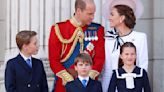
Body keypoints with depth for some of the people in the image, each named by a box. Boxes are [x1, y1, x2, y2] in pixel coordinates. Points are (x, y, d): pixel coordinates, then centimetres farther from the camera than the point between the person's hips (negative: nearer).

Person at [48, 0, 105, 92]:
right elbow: (54, 59, -5)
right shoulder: (59, 29, -3)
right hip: (65, 84, -1)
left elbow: (100, 57, -1)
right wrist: (69, 79, -13)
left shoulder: (98, 29, 3)